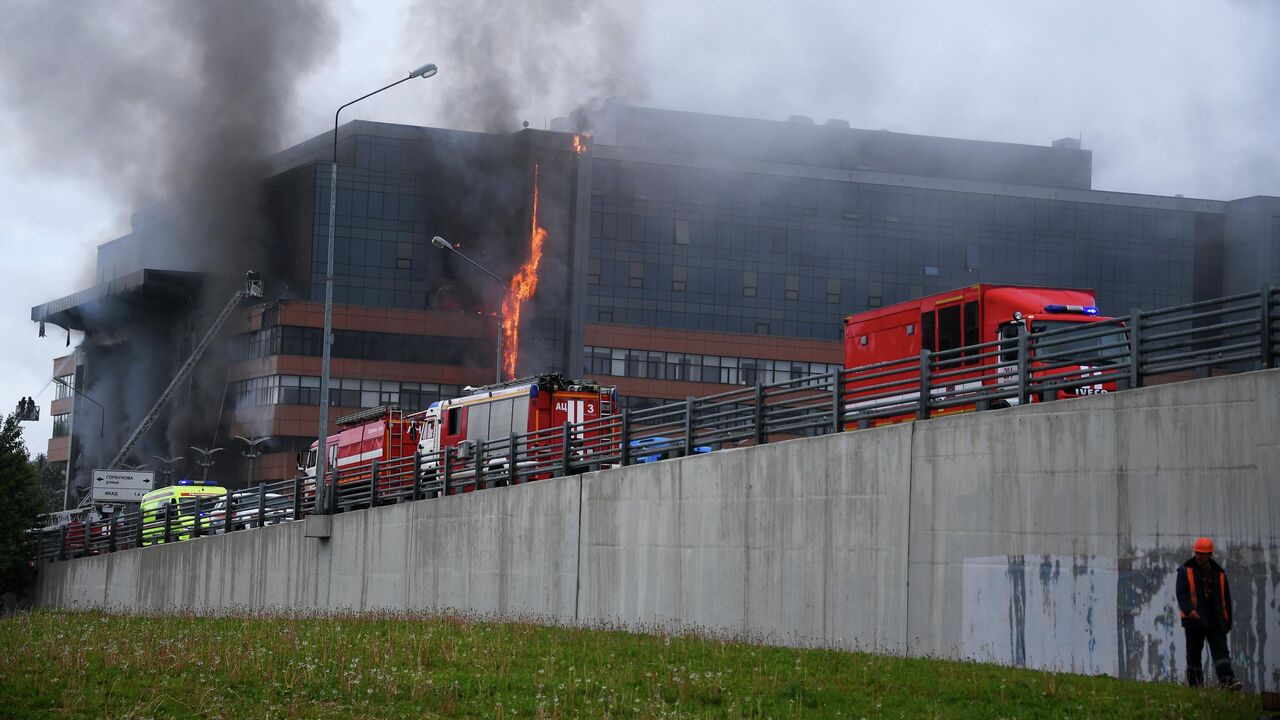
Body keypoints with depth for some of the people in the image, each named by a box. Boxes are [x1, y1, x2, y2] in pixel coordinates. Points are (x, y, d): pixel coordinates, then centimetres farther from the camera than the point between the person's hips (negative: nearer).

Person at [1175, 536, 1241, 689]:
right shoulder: (1185, 571, 5)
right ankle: (1195, 684, 7)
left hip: (1216, 621, 2)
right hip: (1194, 620, -2)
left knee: (1220, 650, -12)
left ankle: (1227, 679, -25)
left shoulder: (1219, 573, 13)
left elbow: (1226, 599, 18)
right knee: (1194, 653, 3)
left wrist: (1227, 621, 14)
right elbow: (1181, 593, -7)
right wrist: (1189, 610, -25)